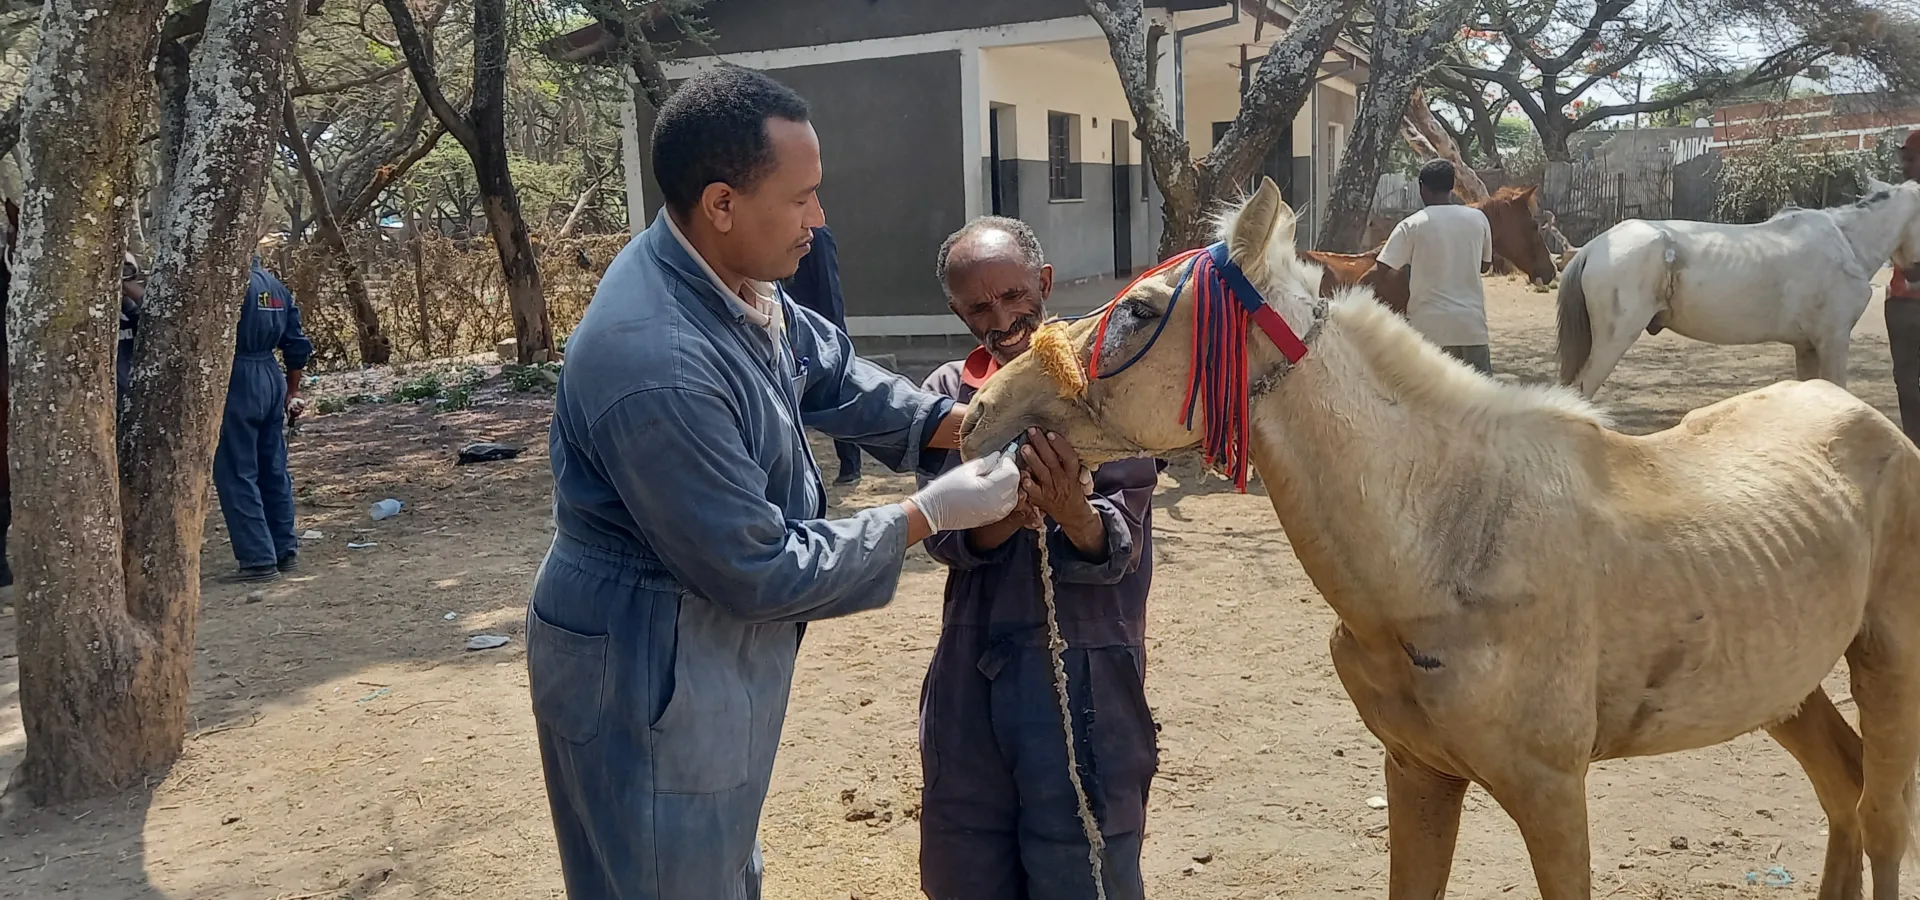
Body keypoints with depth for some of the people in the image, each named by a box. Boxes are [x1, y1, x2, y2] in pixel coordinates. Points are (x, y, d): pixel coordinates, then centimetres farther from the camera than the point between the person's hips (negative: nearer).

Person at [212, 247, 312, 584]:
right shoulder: (277, 287, 10)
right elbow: (298, 347, 14)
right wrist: (292, 392, 22)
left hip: (239, 382, -8)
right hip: (273, 379, 8)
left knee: (236, 474, -2)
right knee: (273, 470, 15)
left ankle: (259, 559, -3)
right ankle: (286, 551, 21)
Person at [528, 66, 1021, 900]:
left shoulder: (724, 277, -5)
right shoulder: (658, 365, -34)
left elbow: (829, 370, 12)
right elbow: (760, 572, -26)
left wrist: (960, 425, -2)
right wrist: (928, 515, -18)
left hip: (710, 651, 9)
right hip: (646, 677, -9)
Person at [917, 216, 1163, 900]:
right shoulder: (950, 392, 5)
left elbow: (1115, 550, -13)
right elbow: (943, 538, -5)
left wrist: (1070, 511, -35)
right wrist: (1004, 515, -27)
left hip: (1083, 673, -4)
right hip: (970, 671, 4)